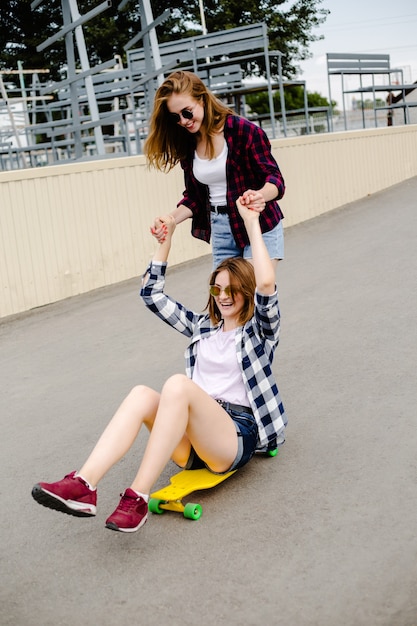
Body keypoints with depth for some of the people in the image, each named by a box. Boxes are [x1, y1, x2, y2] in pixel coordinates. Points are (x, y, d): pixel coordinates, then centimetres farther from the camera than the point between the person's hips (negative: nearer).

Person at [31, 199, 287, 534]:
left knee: (179, 384, -33)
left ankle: (137, 497, -36)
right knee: (142, 394, -26)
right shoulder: (202, 325, 23)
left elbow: (266, 284, -13)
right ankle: (82, 485, -42)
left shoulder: (259, 329, 8)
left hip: (237, 436, -5)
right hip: (190, 440, 5)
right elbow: (152, 293, 23)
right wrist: (167, 238, 18)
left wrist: (252, 224, -9)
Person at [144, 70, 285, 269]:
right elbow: (193, 196, 10)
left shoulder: (243, 130, -13)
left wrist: (261, 195, -36)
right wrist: (170, 220, -8)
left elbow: (274, 178, -13)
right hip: (220, 228, 5)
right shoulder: (187, 144, 4)